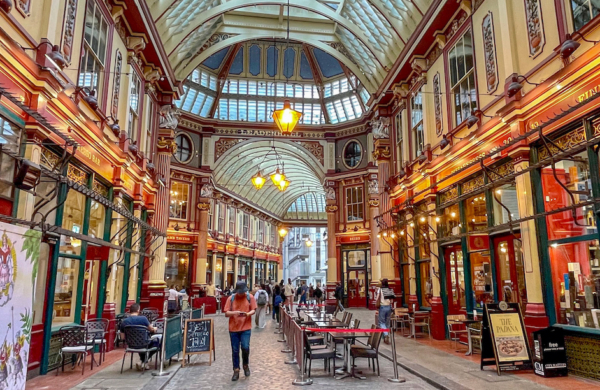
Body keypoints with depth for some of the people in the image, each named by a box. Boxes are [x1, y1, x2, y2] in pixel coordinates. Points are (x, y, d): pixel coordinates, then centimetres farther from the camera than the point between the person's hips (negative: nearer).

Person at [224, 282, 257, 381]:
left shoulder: (250, 297, -2)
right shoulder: (231, 298, -2)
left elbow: (253, 310, 2)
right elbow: (226, 313, -3)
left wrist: (248, 314, -19)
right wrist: (234, 312, -23)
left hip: (246, 327, -1)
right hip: (233, 328, 1)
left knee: (245, 347, -10)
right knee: (235, 350, 6)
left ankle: (246, 365, 18)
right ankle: (236, 370, 20)